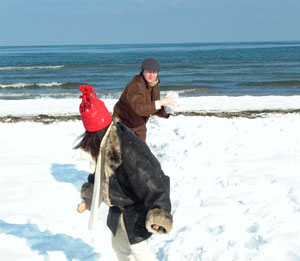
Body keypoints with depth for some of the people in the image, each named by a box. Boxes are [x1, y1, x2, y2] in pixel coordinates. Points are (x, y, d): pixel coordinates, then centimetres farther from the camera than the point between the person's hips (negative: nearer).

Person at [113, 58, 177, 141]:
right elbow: (139, 109, -40)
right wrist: (161, 102, -42)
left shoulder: (155, 86, -2)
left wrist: (165, 112, -19)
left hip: (139, 125, 8)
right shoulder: (135, 85, -29)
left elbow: (153, 108, 2)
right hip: (123, 124, -8)